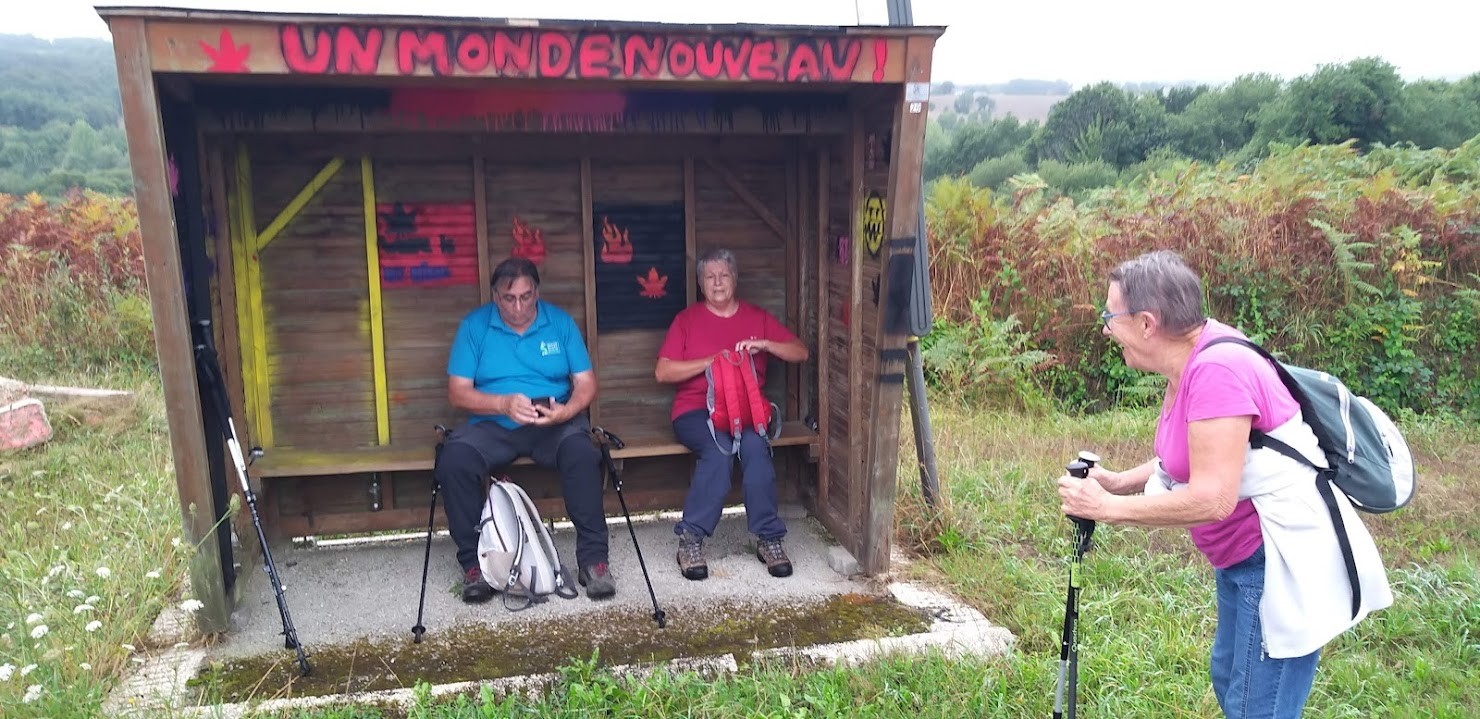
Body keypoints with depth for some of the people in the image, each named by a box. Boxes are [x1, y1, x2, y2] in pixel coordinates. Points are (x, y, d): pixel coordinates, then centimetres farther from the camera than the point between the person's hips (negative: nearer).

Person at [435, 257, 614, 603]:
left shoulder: (561, 322, 5)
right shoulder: (474, 325, 3)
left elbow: (586, 383, 2)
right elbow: (458, 392, -3)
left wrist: (565, 411, -20)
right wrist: (504, 404, -20)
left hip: (555, 424, 0)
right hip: (493, 427, 1)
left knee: (582, 453, -32)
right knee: (453, 459, -29)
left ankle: (593, 558, -20)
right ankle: (473, 563, -13)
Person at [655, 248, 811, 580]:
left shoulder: (757, 317, 15)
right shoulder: (686, 319, 10)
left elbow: (801, 353, 9)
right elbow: (663, 372, -1)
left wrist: (764, 345, -9)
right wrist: (710, 361, -12)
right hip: (696, 410, -1)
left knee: (754, 444, -33)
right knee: (718, 450, -34)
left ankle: (768, 538, -25)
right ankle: (691, 539, -25)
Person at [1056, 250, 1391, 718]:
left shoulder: (1216, 370, -29)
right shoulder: (1190, 360, 1)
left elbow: (1211, 498, -31)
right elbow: (1185, 459, 10)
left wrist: (1109, 508, -23)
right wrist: (1119, 483, -4)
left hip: (1286, 562, -10)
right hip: (1244, 556, 10)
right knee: (1228, 678, 23)